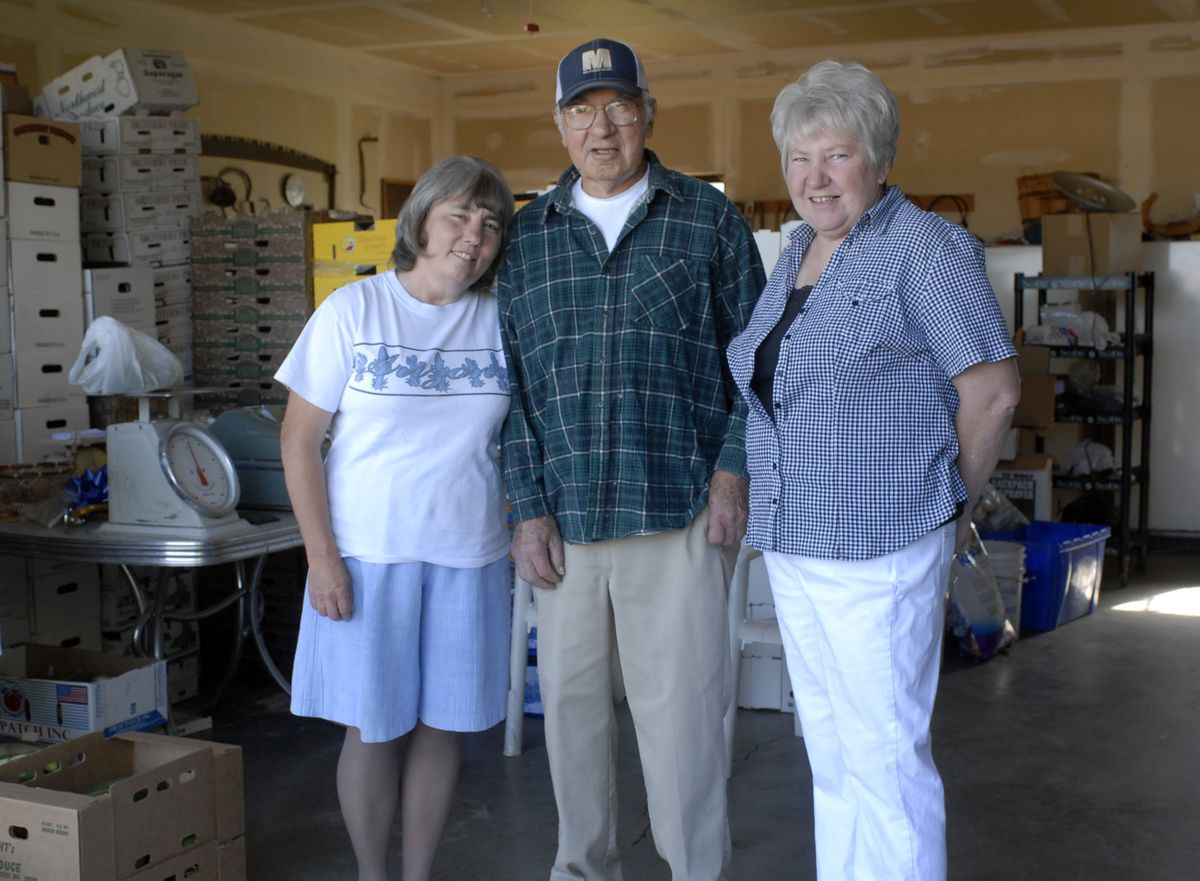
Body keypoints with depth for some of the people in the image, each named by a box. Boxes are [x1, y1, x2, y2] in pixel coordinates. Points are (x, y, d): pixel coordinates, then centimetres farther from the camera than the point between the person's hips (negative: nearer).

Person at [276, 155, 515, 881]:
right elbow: (301, 439, -6)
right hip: (368, 555, -2)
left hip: (468, 556, 3)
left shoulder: (501, 319, 2)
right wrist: (321, 556, -11)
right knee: (374, 729, 7)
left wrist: (527, 524, 2)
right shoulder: (353, 311, -6)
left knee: (442, 726, 10)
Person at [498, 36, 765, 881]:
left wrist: (734, 472, -4)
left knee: (680, 705, -3)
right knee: (571, 702, 11)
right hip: (567, 518, 3)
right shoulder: (528, 235, 10)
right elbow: (513, 380, 8)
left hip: (680, 511, -3)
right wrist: (529, 508, 2)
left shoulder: (708, 219, 5)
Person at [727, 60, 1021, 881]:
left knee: (884, 754, -3)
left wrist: (955, 508, -5)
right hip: (793, 542, 8)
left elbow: (993, 385, -11)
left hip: (879, 545, -8)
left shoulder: (924, 246, -10)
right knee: (829, 746, 17)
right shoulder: (797, 250, 14)